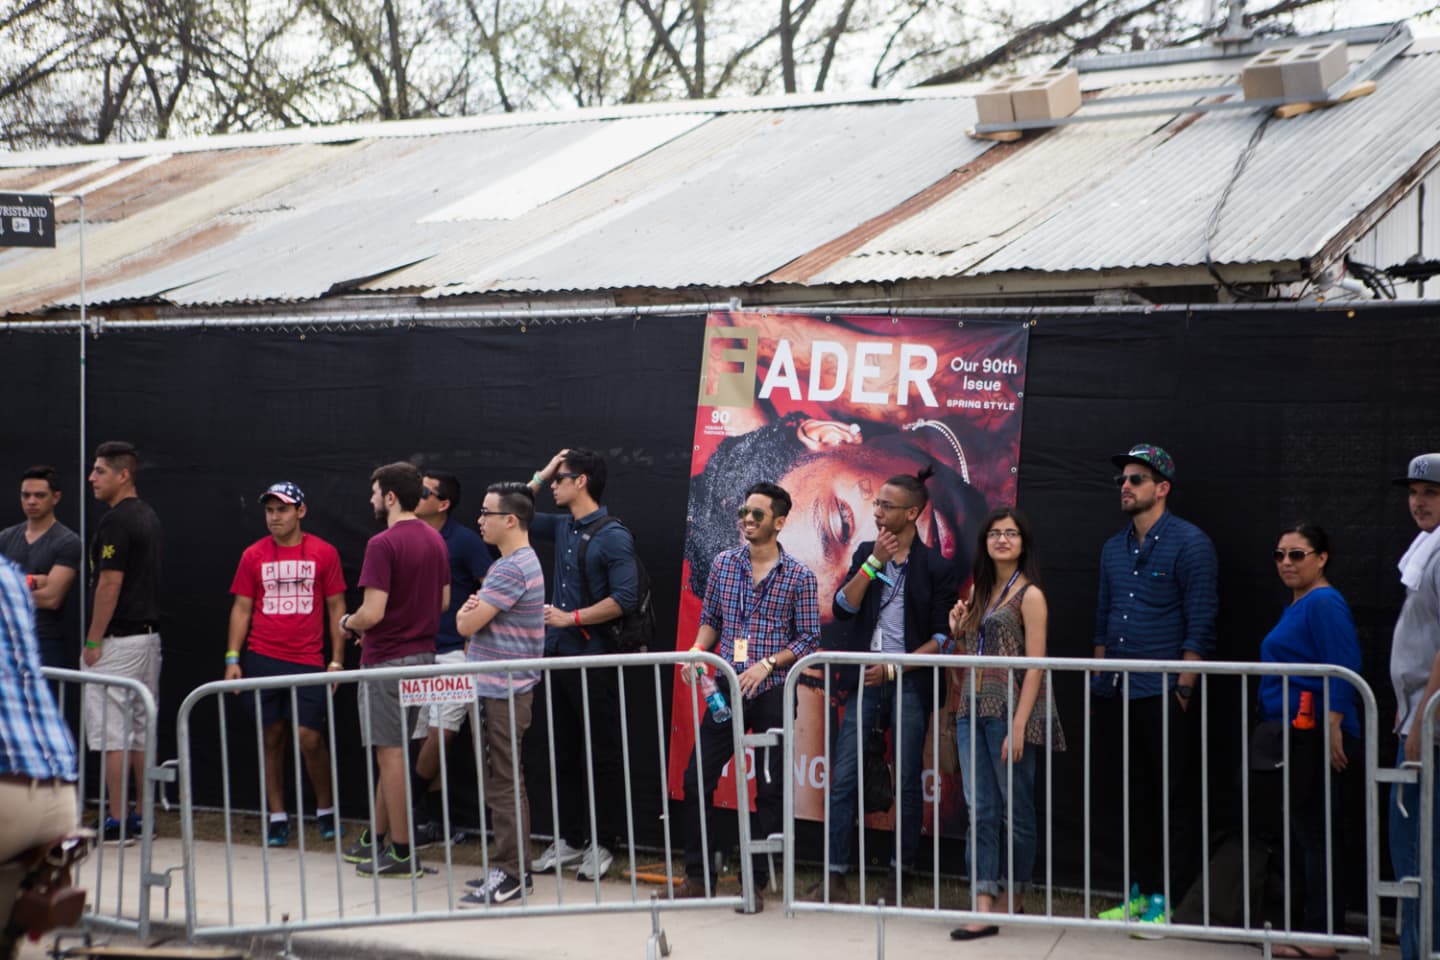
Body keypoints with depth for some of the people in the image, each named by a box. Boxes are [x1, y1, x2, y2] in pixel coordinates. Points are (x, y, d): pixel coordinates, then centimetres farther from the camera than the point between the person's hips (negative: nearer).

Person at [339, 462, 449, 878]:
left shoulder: (383, 544, -18)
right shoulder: (435, 539, 9)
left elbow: (373, 612, -22)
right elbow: (444, 600, 16)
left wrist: (348, 622, -2)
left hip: (387, 660, -9)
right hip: (422, 653, 9)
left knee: (391, 753, -2)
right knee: (390, 750, 17)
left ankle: (401, 852, 2)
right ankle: (375, 840, 25)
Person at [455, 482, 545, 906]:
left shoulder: (512, 569, -18)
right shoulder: (519, 562, 16)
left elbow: (466, 623, -18)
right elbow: (471, 621, 19)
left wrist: (467, 613, 3)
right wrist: (472, 610, -3)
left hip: (502, 692, -11)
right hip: (501, 688, 11)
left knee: (502, 782, -6)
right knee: (505, 780, 15)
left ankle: (508, 874, -2)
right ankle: (513, 868, 22)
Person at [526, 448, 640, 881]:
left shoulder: (613, 536, -11)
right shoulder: (562, 527, 11)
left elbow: (625, 598, -19)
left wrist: (570, 618, -16)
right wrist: (543, 473, 13)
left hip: (593, 658, -8)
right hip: (557, 654, 8)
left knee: (601, 754, 1)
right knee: (565, 751, 12)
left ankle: (602, 844, 8)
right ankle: (570, 839, 20)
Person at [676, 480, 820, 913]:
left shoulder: (798, 577, -3)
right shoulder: (723, 564, 7)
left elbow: (809, 638, -3)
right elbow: (710, 619, 14)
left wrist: (768, 664, -15)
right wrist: (698, 651, -6)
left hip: (773, 693, -3)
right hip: (727, 689, 3)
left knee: (770, 789, 3)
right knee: (697, 778, 1)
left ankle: (757, 883, 13)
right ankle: (697, 876, 13)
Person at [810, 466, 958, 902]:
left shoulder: (936, 567, -2)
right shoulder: (865, 553, 11)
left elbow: (943, 637, -4)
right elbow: (843, 608, -1)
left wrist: (894, 668, -13)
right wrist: (874, 563, -10)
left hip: (909, 684, -3)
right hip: (865, 679, 3)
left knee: (908, 782, 2)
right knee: (843, 779, -2)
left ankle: (902, 874, 12)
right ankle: (836, 874, 2)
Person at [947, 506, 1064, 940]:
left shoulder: (1029, 595, -6)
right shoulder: (979, 591, 14)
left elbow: (1034, 668, -11)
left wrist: (1018, 727, -18)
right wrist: (959, 632, 0)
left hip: (1010, 709, -6)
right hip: (973, 708, 7)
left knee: (1017, 810, 5)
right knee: (980, 811, 0)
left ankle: (1013, 900, 18)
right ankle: (984, 907, -3)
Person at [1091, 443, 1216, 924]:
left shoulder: (1189, 543, -6)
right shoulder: (1114, 548, 15)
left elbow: (1200, 627, -10)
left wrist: (1182, 689, -14)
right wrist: (1099, 679, 14)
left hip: (1163, 695, -7)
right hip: (1116, 697, 7)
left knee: (1173, 802, -1)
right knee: (1132, 797, 11)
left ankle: (1166, 900, 4)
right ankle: (1139, 891, 20)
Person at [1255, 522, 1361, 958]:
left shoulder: (1324, 604, -12)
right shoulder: (1297, 605, 19)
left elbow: (1343, 671, -20)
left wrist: (1333, 728, -26)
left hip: (1315, 737, -11)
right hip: (1294, 739, 11)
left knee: (1316, 835, -6)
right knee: (1305, 833, 14)